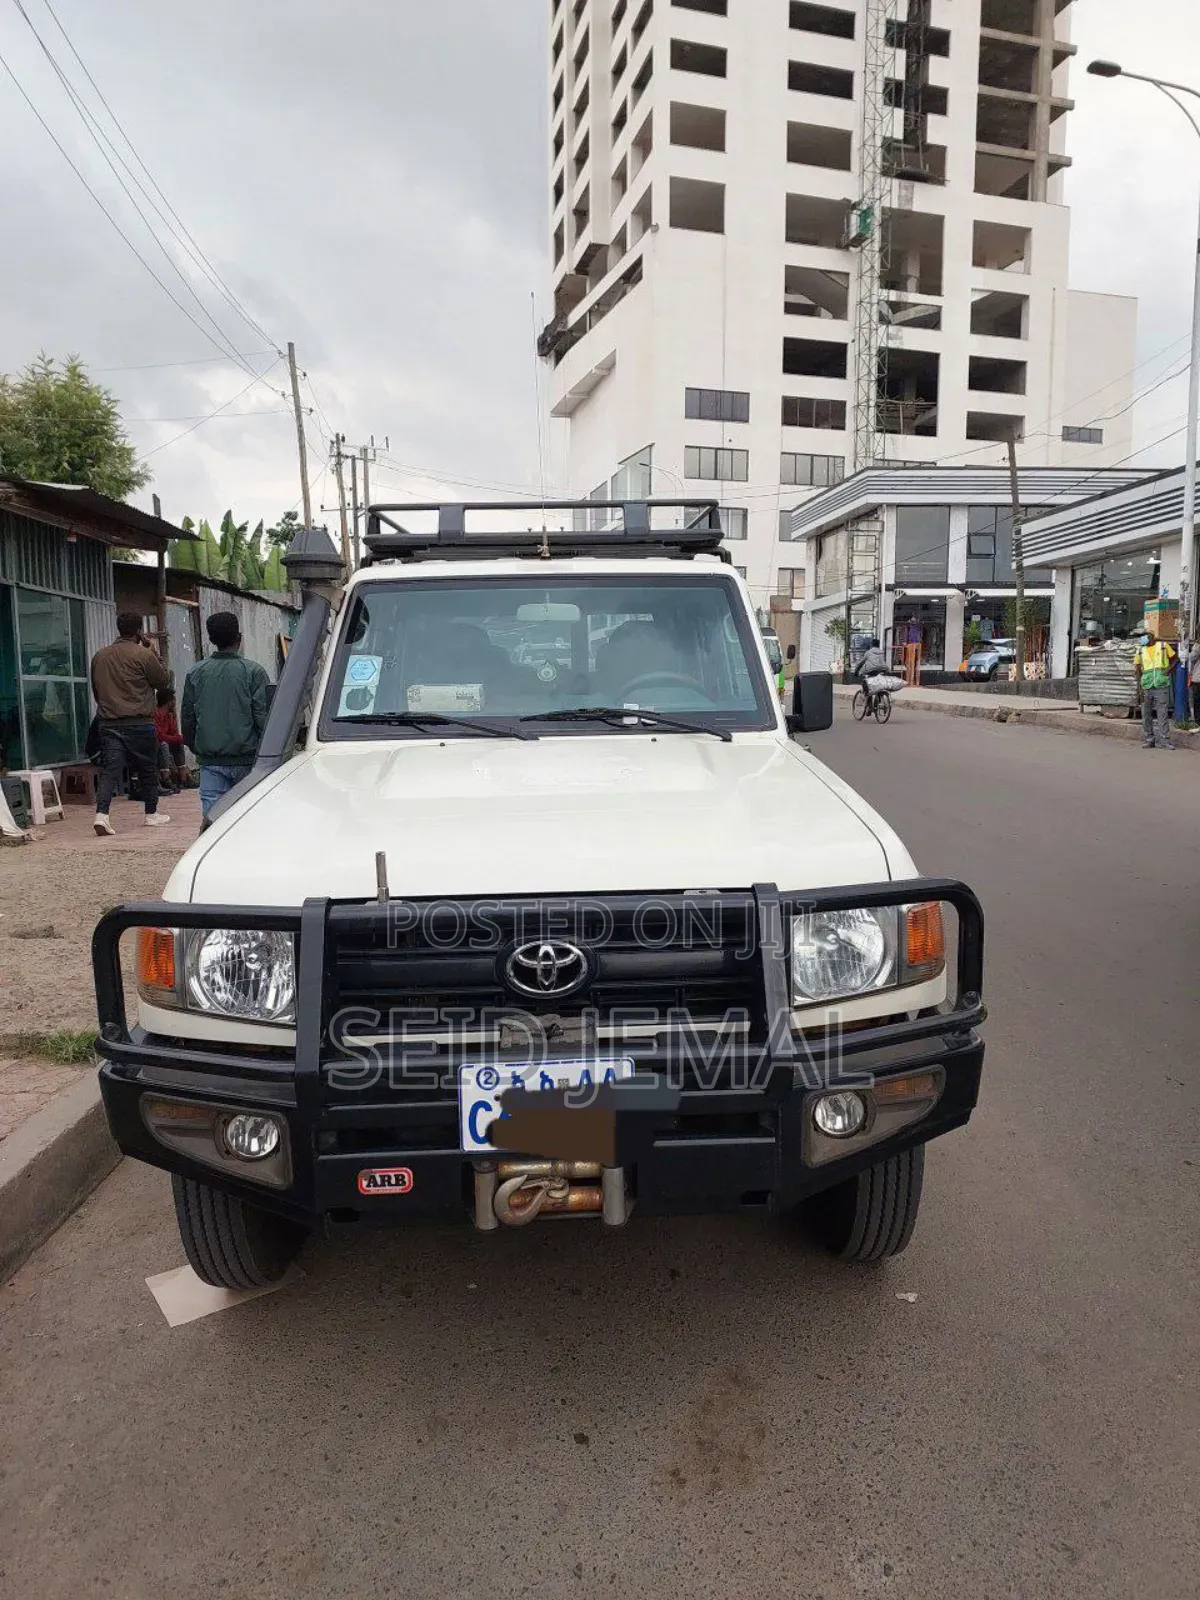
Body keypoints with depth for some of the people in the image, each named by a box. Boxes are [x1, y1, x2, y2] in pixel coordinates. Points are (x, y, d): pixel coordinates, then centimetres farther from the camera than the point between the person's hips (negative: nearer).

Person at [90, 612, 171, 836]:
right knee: (147, 769, 11)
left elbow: (95, 690, 17)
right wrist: (151, 651, 6)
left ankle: (101, 814, -16)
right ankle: (152, 814, 23)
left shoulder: (99, 656, 10)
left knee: (109, 769, 0)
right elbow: (163, 681, 1)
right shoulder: (143, 654, -10)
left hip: (108, 723, 4)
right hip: (139, 723, -4)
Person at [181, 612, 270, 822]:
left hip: (210, 760, 3)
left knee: (212, 816, 1)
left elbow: (187, 718, 11)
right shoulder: (254, 671, -6)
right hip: (245, 759, -3)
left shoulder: (196, 673, 5)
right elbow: (263, 717, -8)